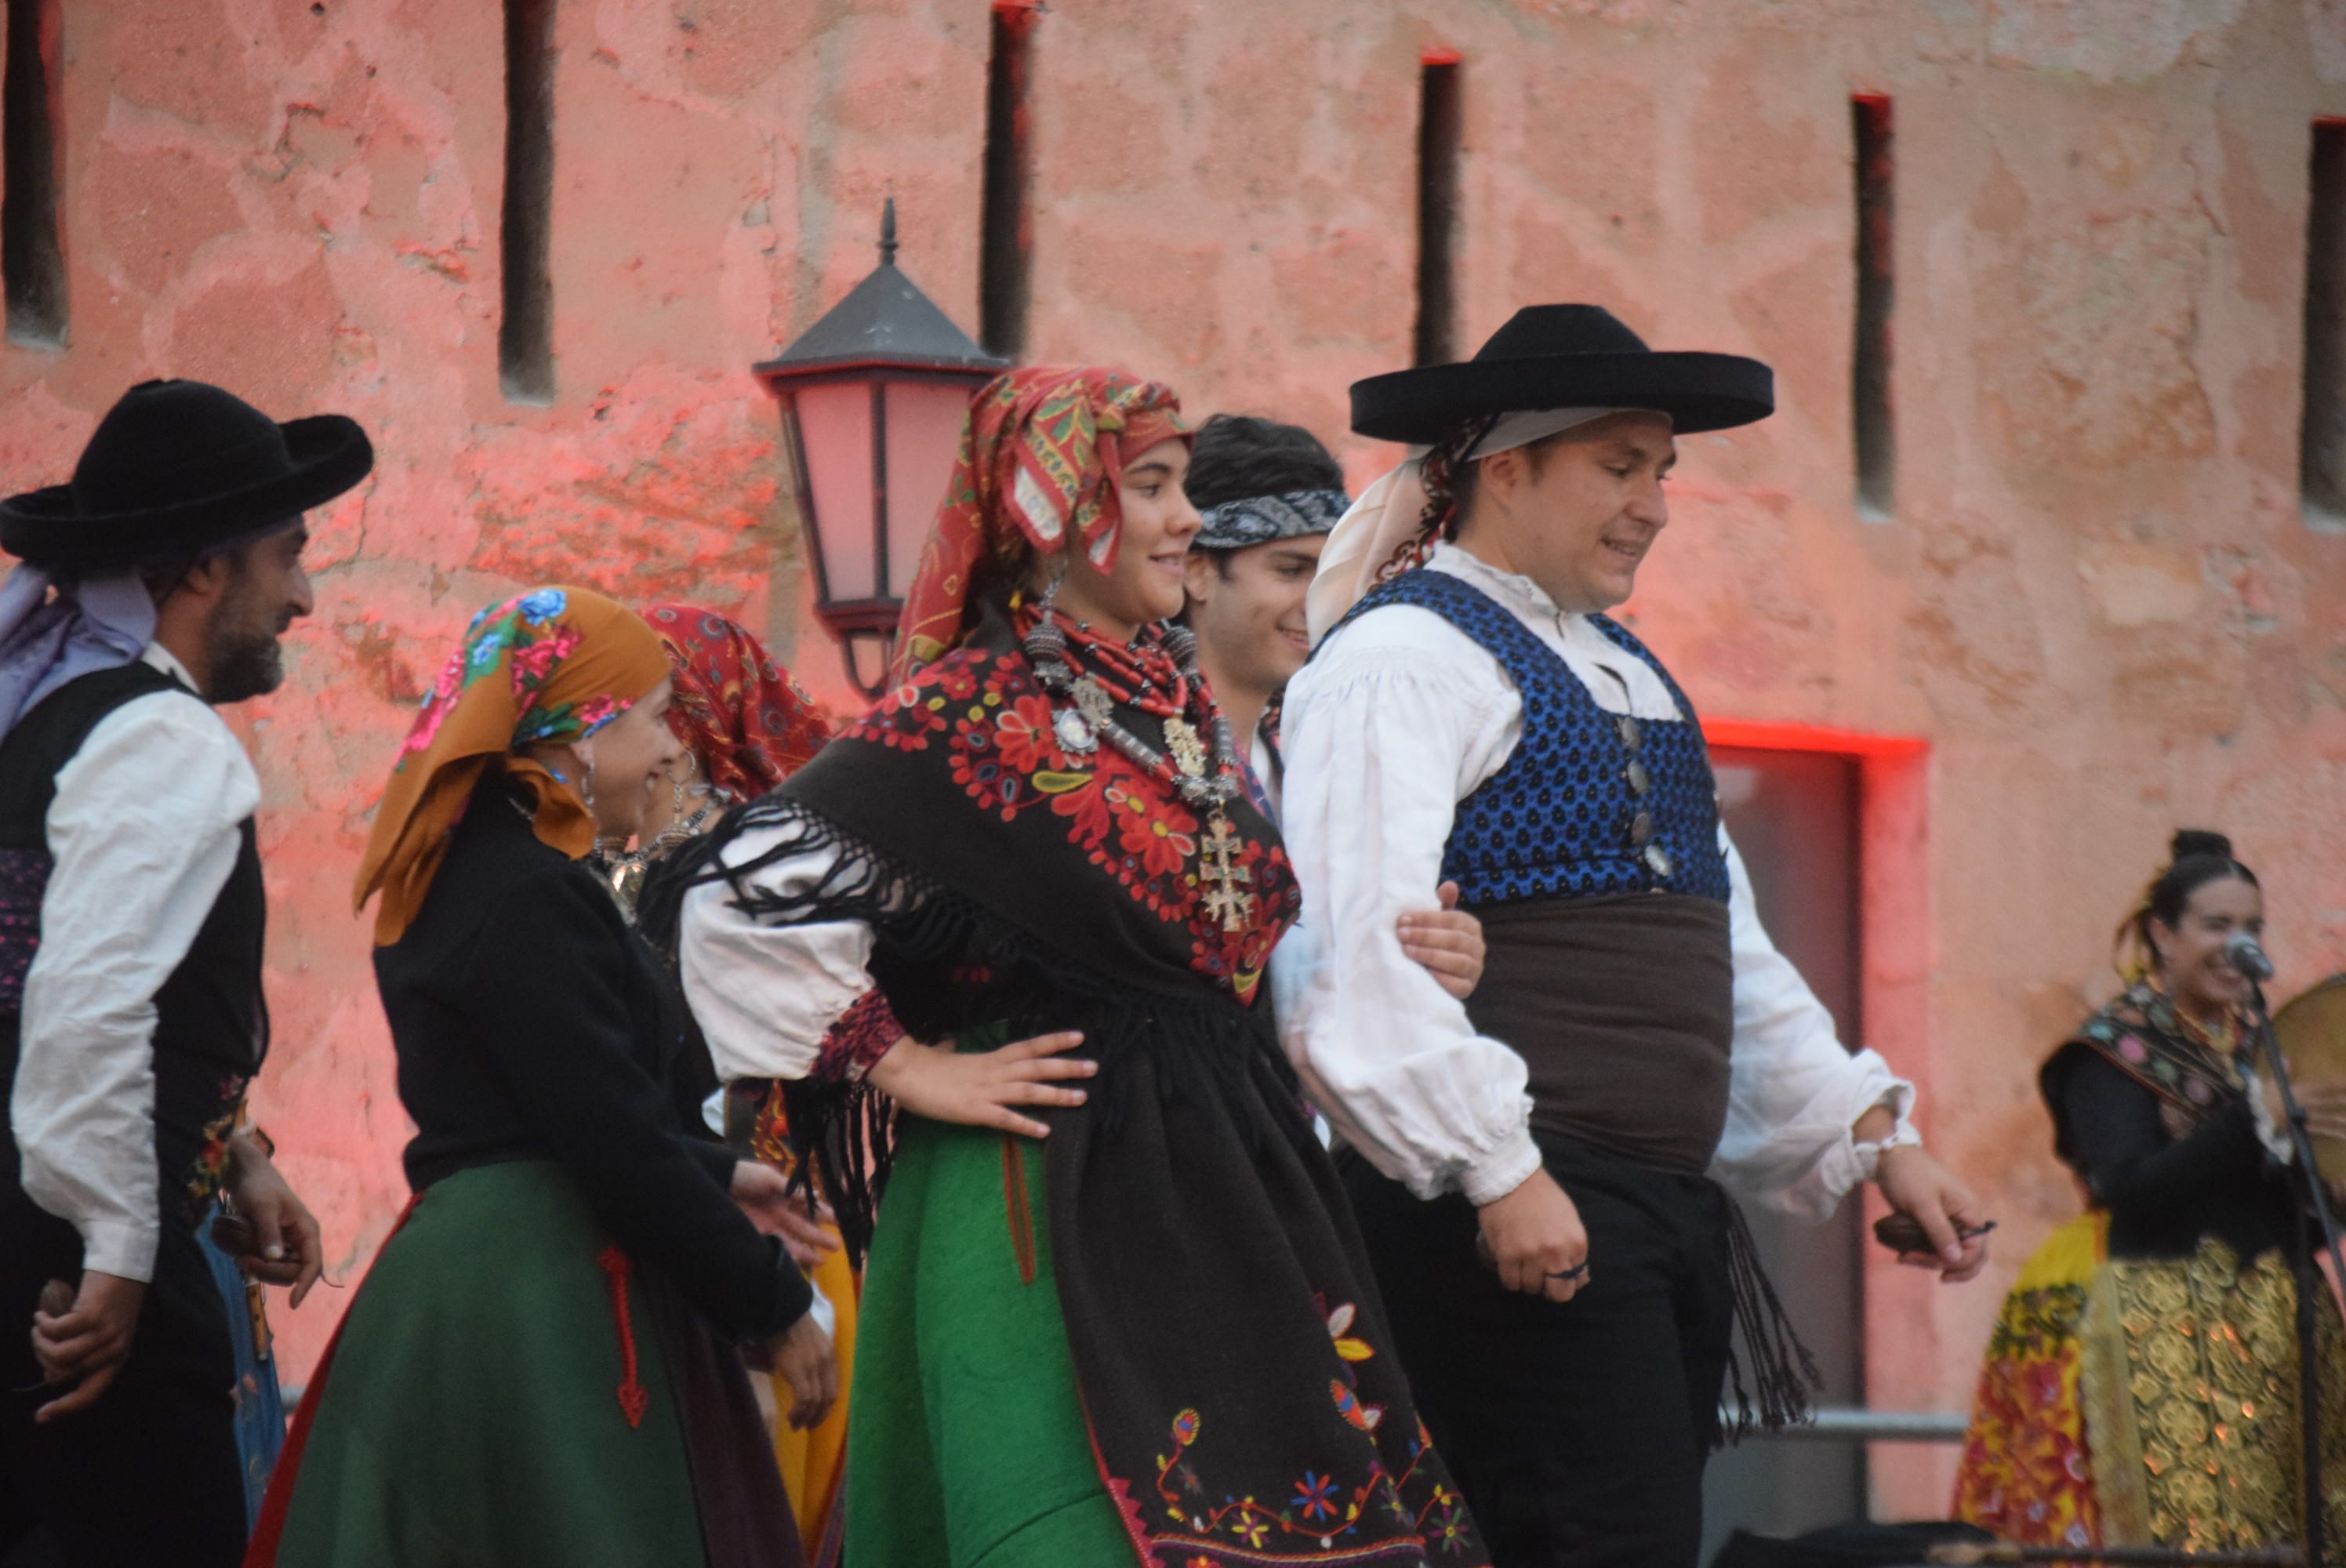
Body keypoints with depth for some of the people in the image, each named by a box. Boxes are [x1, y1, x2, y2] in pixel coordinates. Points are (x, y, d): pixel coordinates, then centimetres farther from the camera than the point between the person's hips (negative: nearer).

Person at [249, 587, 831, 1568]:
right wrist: (776, 1308, -11)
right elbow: (618, 1142, -19)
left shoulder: (469, 876, 14)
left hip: (476, 1272, 10)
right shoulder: (527, 898, -16)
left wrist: (720, 1178, 30)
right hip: (541, 1304, -10)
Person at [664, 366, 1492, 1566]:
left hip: (1215, 1185, 8)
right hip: (1052, 1194, -7)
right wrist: (907, 1067, -12)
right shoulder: (973, 712, -10)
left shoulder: (1177, 699, 13)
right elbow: (749, 888, -17)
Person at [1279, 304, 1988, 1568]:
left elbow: (1729, 953, 27)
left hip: (1671, 1213, 9)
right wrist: (1497, 1174, -23)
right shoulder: (1402, 656, -6)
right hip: (1520, 1219, -9)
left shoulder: (1625, 673, 24)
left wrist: (1875, 1138, 19)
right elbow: (1358, 950, -18)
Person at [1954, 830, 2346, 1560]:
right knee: (2172, 1527, -15)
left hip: (2267, 1331, 6)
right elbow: (2132, 1191, -16)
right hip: (2155, 1333, -6)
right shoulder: (2113, 1050, -1)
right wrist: (2258, 1118, -22)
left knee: (2271, 1537, -3)